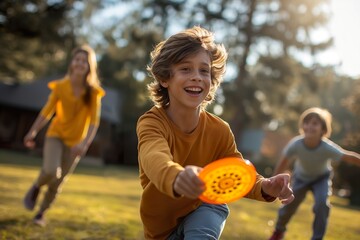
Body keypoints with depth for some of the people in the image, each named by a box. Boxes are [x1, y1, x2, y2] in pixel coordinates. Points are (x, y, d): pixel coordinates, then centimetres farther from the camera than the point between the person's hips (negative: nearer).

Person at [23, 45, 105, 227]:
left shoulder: (93, 92, -14)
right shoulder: (60, 86, -12)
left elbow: (94, 120, -16)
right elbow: (47, 111, -2)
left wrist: (85, 143, -29)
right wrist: (32, 133, 3)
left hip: (75, 141, 1)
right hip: (55, 135, -1)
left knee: (58, 182, 8)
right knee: (50, 171, -24)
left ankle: (41, 213, 31)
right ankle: (36, 188, 11)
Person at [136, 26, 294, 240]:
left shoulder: (220, 130, -16)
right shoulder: (151, 123, -27)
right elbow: (155, 160, -48)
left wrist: (265, 187, -42)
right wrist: (177, 178, -73)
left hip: (205, 207, 1)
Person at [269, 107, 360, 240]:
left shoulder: (327, 148, -38)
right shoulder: (295, 144, -34)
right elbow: (283, 163, -19)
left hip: (322, 177, -1)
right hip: (301, 177, 1)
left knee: (322, 203, -24)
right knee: (289, 205, 3)